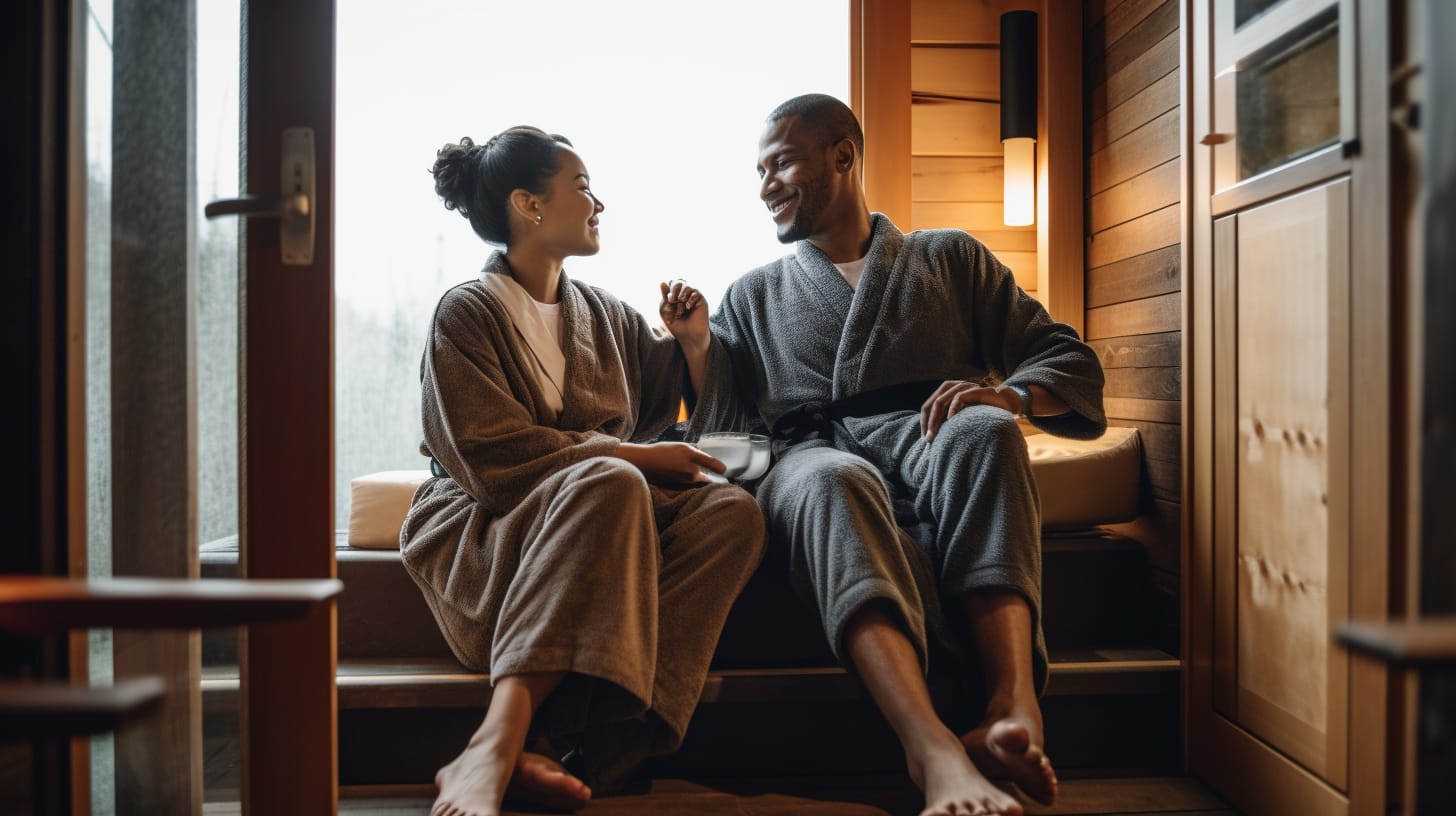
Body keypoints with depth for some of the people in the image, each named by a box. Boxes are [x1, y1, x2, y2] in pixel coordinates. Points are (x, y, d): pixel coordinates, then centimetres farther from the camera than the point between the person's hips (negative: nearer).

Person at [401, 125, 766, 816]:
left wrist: (695, 343, 9)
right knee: (608, 485, -35)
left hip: (600, 540, 6)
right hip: (482, 538, -5)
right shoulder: (467, 312, 1)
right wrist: (635, 458, -14)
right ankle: (494, 752, -43)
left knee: (732, 511, -23)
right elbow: (494, 460, -13)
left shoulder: (608, 317, 19)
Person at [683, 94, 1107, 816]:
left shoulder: (951, 259, 24)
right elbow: (718, 429, 18)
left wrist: (1009, 395, -9)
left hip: (933, 454, 1)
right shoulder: (753, 297, 28)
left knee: (982, 431, -36)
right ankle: (934, 750, -55)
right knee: (837, 481, -38)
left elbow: (1071, 364, 13)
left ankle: (1014, 707, -49)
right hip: (816, 460, 0)